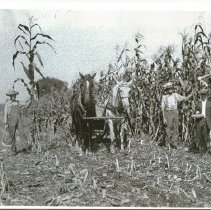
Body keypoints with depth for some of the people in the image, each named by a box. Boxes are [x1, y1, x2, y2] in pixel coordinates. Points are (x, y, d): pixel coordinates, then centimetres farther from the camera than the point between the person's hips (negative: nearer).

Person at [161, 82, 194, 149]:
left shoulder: (175, 95, 7)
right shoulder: (164, 97, -2)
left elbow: (185, 98, 8)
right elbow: (162, 108, -3)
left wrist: (191, 94, -9)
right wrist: (164, 118, -9)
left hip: (175, 113, 3)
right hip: (168, 113, -3)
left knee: (176, 129, 2)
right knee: (168, 130, -3)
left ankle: (174, 144, 8)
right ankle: (167, 145, 7)